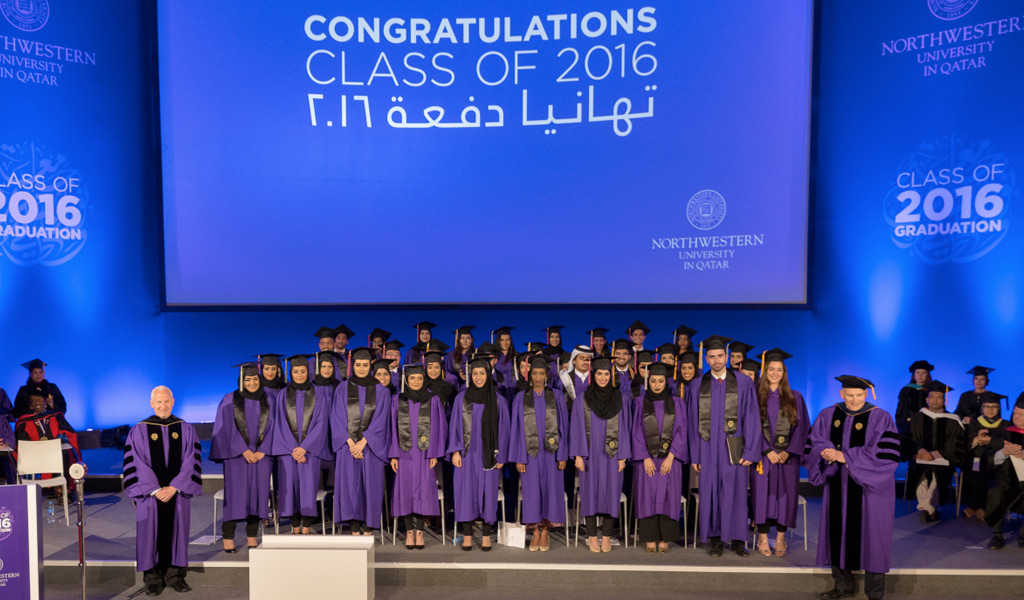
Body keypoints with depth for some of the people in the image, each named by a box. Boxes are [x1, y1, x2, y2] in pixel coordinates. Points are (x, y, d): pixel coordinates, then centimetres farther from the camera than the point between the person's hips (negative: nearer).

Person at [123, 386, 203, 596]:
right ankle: (152, 578, 15)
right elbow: (135, 464, -4)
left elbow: (191, 462, -1)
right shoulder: (139, 431, 0)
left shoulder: (185, 429, 3)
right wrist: (154, 490, -12)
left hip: (178, 492, 1)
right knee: (151, 533, 3)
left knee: (176, 531, 6)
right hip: (149, 493, -1)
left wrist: (174, 488, -12)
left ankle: (174, 575, 18)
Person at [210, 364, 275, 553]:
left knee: (257, 493, 2)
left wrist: (262, 451, -7)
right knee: (235, 493, -4)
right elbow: (228, 428, -6)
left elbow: (270, 428, 5)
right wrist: (244, 450, -13)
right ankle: (228, 537, 5)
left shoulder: (266, 401, 8)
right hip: (236, 454, -2)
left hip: (260, 455, 3)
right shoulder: (230, 400, 1)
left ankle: (252, 536, 11)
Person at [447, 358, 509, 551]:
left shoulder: (497, 400, 2)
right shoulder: (462, 398, 4)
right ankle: (467, 535, 12)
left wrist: (500, 456, -1)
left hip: (488, 454, 0)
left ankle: (486, 535, 14)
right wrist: (455, 451, -5)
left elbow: (502, 428, 3)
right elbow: (455, 425, 4)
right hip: (467, 453, 0)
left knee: (488, 491, 2)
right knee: (466, 490, 1)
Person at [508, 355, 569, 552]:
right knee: (532, 490, 3)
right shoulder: (521, 398, 2)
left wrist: (563, 455, -3)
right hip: (530, 452, 0)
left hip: (551, 452, 0)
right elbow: (517, 429, 1)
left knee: (551, 489, 2)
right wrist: (519, 458, -4)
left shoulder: (557, 397, 3)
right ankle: (535, 532, 17)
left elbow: (563, 427, 3)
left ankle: (545, 532, 16)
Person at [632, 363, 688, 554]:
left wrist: (670, 457, -9)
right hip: (647, 457, 0)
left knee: (667, 496, -1)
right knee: (648, 495, -2)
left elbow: (680, 431, 0)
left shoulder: (676, 402, 5)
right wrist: (645, 458, -9)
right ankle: (650, 538, 7)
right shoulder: (641, 403, 4)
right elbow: (637, 432, 1)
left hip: (670, 458, 0)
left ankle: (664, 539, 9)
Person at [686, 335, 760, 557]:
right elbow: (692, 422, 5)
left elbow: (751, 419, -1)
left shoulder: (743, 383, 1)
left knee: (735, 493, 4)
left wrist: (750, 451, -6)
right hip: (707, 448, 1)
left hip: (734, 449, -1)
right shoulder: (697, 386, 4)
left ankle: (738, 539, 19)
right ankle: (714, 539, 18)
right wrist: (694, 455, 0)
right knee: (710, 493, 5)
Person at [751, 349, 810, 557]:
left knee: (786, 492, -1)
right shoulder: (756, 397, 3)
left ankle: (781, 538, 11)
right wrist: (767, 451, -11)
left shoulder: (795, 397, 8)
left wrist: (788, 451, -8)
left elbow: (801, 427, 3)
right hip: (763, 454, -1)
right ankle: (763, 538, 5)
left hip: (787, 455, 1)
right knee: (763, 492, -4)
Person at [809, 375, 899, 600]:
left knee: (869, 537, 2)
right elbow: (816, 443, 4)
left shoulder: (880, 418, -8)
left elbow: (887, 454, -15)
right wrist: (827, 453, -19)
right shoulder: (828, 415, 4)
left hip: (869, 487, -3)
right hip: (838, 487, 4)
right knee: (839, 533, 8)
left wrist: (846, 456, -19)